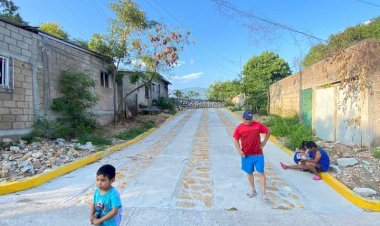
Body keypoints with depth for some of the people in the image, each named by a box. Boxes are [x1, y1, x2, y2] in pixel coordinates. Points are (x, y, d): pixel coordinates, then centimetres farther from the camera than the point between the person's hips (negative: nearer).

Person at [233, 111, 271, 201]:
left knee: (261, 173, 2)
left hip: (258, 154, -1)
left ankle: (264, 193, 10)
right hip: (246, 155, 1)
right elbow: (236, 140, 2)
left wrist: (264, 142, 1)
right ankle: (253, 190, 32)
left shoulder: (258, 125, -5)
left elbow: (268, 131, 8)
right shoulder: (239, 128, -5)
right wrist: (239, 150, -10)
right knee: (249, 173, 14)